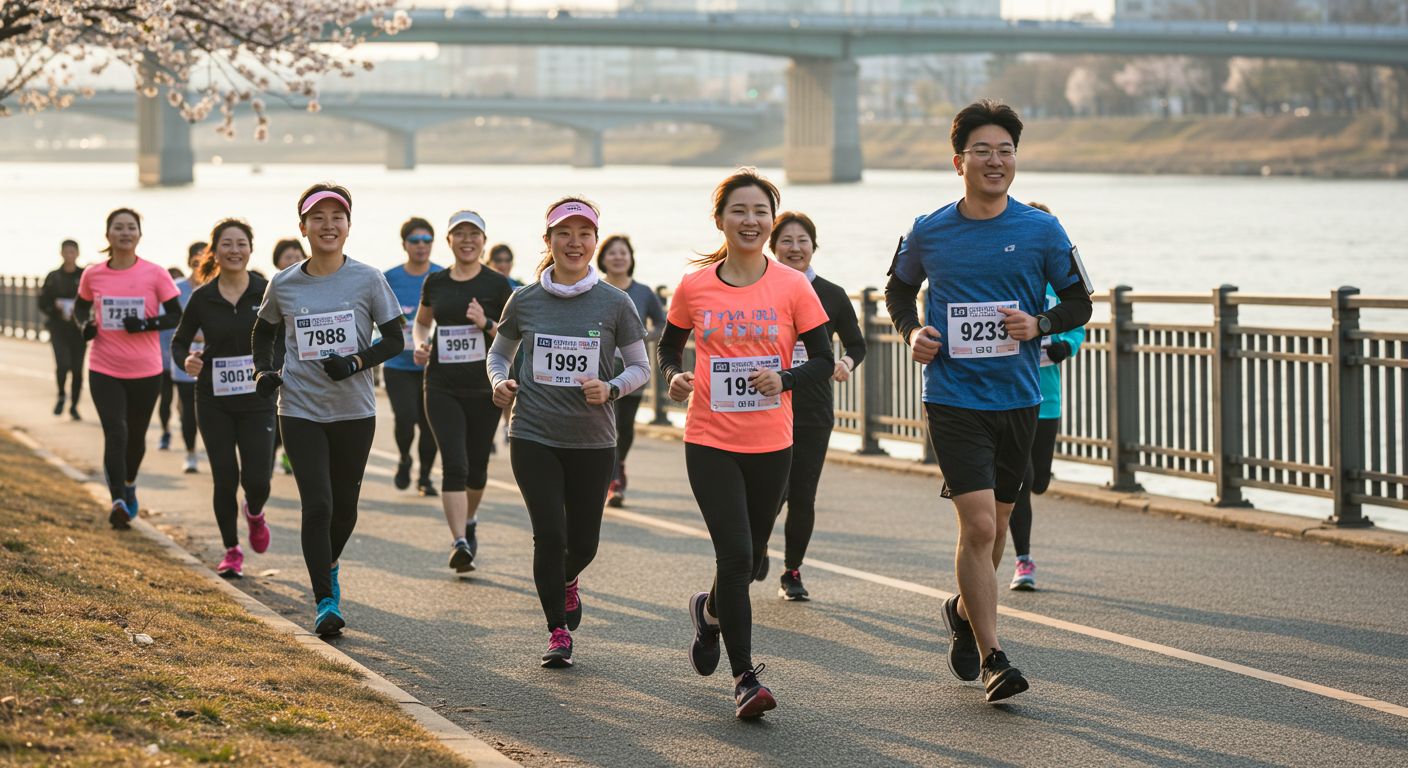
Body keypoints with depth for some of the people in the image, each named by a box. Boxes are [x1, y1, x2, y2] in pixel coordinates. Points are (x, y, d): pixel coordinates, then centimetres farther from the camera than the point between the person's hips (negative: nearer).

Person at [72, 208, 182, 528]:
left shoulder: (155, 275, -6)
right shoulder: (92, 275, 0)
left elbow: (176, 316, -3)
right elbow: (80, 307, 18)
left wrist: (147, 324, -20)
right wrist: (84, 324, -4)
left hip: (145, 371, 0)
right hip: (104, 370, 0)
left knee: (136, 435, 16)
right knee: (115, 434, -15)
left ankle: (129, 483, 43)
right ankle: (119, 502, -19)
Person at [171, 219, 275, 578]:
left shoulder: (267, 292, -3)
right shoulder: (202, 298, -1)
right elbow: (179, 340, 8)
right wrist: (186, 361, -13)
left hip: (257, 400, -1)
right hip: (214, 402, 1)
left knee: (257, 479, -6)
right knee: (225, 479, 0)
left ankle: (254, 513, 31)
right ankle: (231, 551, 19)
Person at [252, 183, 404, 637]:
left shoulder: (368, 280, -5)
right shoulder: (283, 285, 1)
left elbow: (395, 340, -2)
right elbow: (264, 331, 19)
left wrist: (355, 363, -17)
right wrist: (263, 370, 2)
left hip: (354, 411, 0)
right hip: (300, 411, 0)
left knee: (344, 505, 12)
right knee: (317, 504, -11)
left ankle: (328, 565, 43)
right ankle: (325, 602, -6)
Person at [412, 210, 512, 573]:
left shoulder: (497, 284, -2)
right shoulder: (435, 283, 6)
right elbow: (421, 322, 22)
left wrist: (487, 324, -17)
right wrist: (420, 344, 1)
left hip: (484, 389, 0)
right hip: (442, 388, 0)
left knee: (477, 467, 12)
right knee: (454, 464, -14)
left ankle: (469, 520, 41)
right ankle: (460, 543, -20)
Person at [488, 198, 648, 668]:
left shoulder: (614, 304, -2)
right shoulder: (525, 301, 1)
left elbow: (640, 367, 4)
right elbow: (499, 352, 17)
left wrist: (610, 390, -15)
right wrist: (499, 382, -4)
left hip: (592, 440, 0)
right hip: (534, 436, 0)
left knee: (583, 541, 7)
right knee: (549, 533, -9)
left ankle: (567, 581, 44)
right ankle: (558, 630, 6)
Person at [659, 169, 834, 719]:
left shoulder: (792, 287, -3)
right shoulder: (694, 287, -2)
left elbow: (823, 360, 1)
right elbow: (669, 346, 13)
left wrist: (784, 379, -18)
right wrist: (674, 377, -9)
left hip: (770, 444, 2)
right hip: (710, 441, -1)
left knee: (748, 556, 13)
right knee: (736, 554, -12)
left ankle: (711, 610, 47)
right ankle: (745, 678, -5)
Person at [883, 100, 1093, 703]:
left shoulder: (1042, 232, -1)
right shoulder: (928, 233, -1)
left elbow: (1079, 303, 7)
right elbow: (899, 290, 17)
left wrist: (1039, 324, -12)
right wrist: (911, 333, -2)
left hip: (1018, 399, 2)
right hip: (953, 398, -2)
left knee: (994, 525, 15)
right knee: (978, 523, -13)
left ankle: (964, 612, 43)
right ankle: (992, 659, -7)